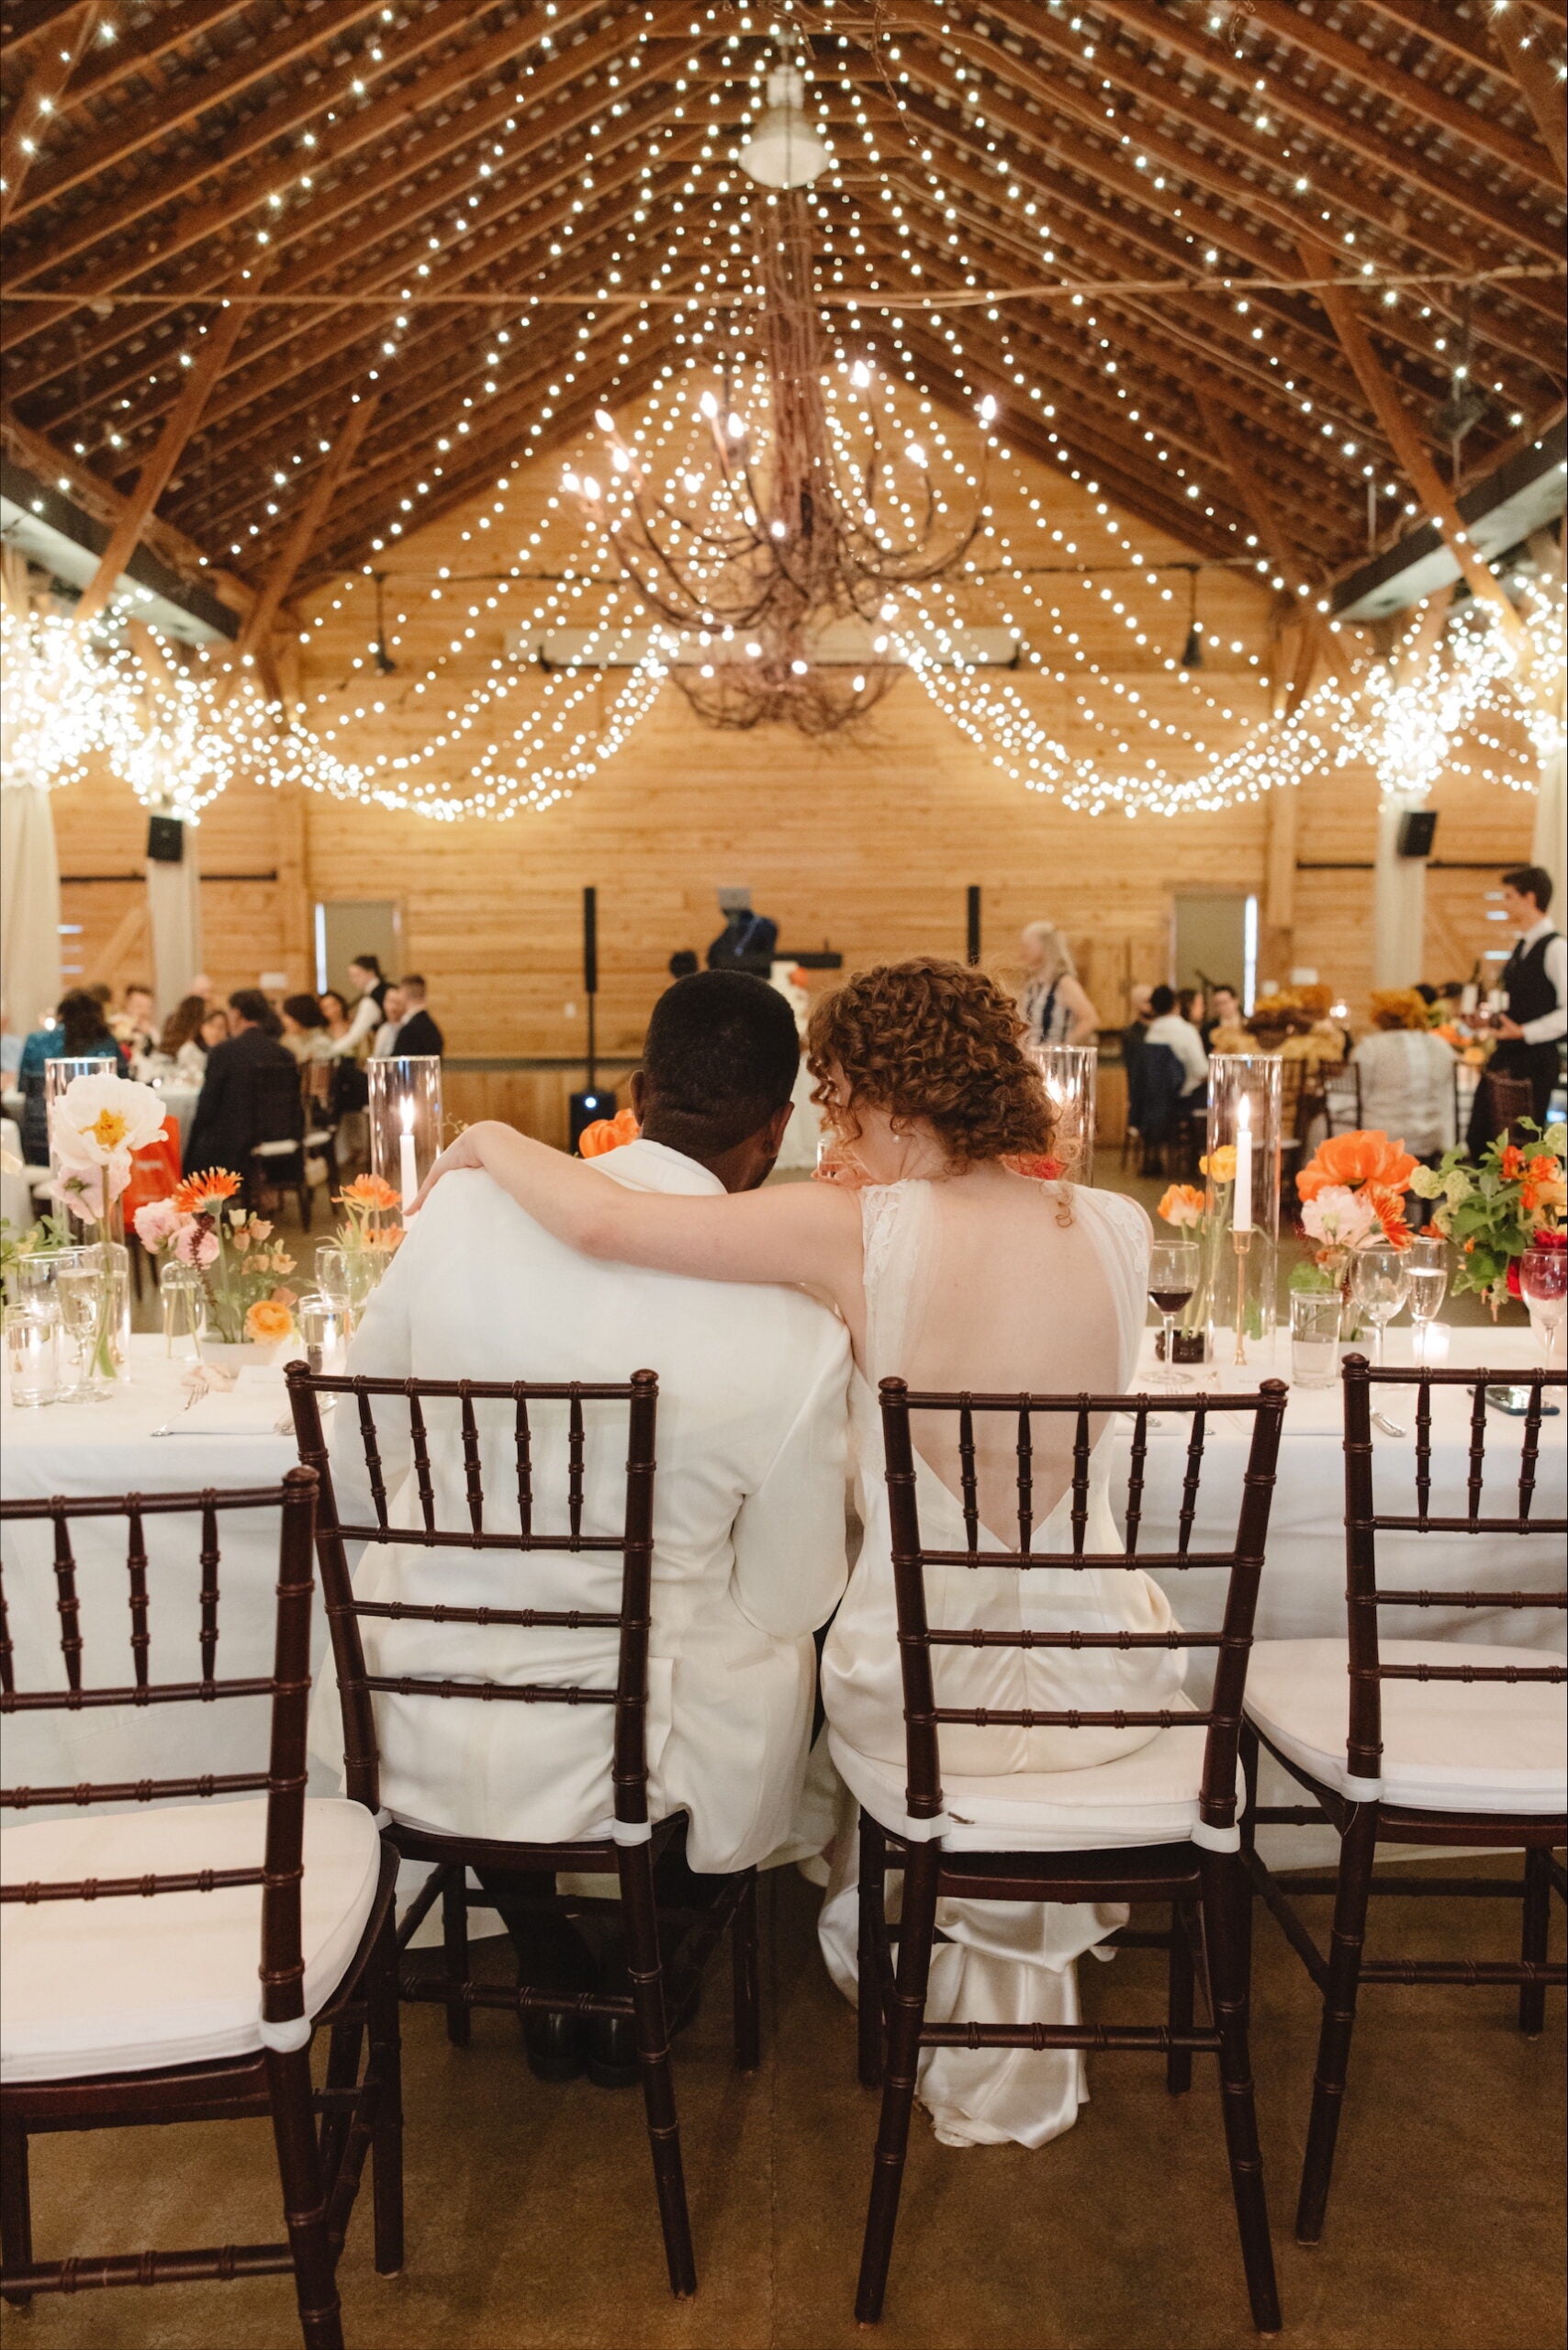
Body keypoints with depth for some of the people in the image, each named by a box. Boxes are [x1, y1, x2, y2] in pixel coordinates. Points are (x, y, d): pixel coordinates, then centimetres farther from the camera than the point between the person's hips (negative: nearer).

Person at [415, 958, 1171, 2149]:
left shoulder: (861, 1232, -24)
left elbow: (601, 1219, -27)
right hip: (1106, 1681, 3)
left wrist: (492, 1139, -7)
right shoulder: (1120, 1228, -12)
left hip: (921, 1692, -3)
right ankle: (1021, 1996, 57)